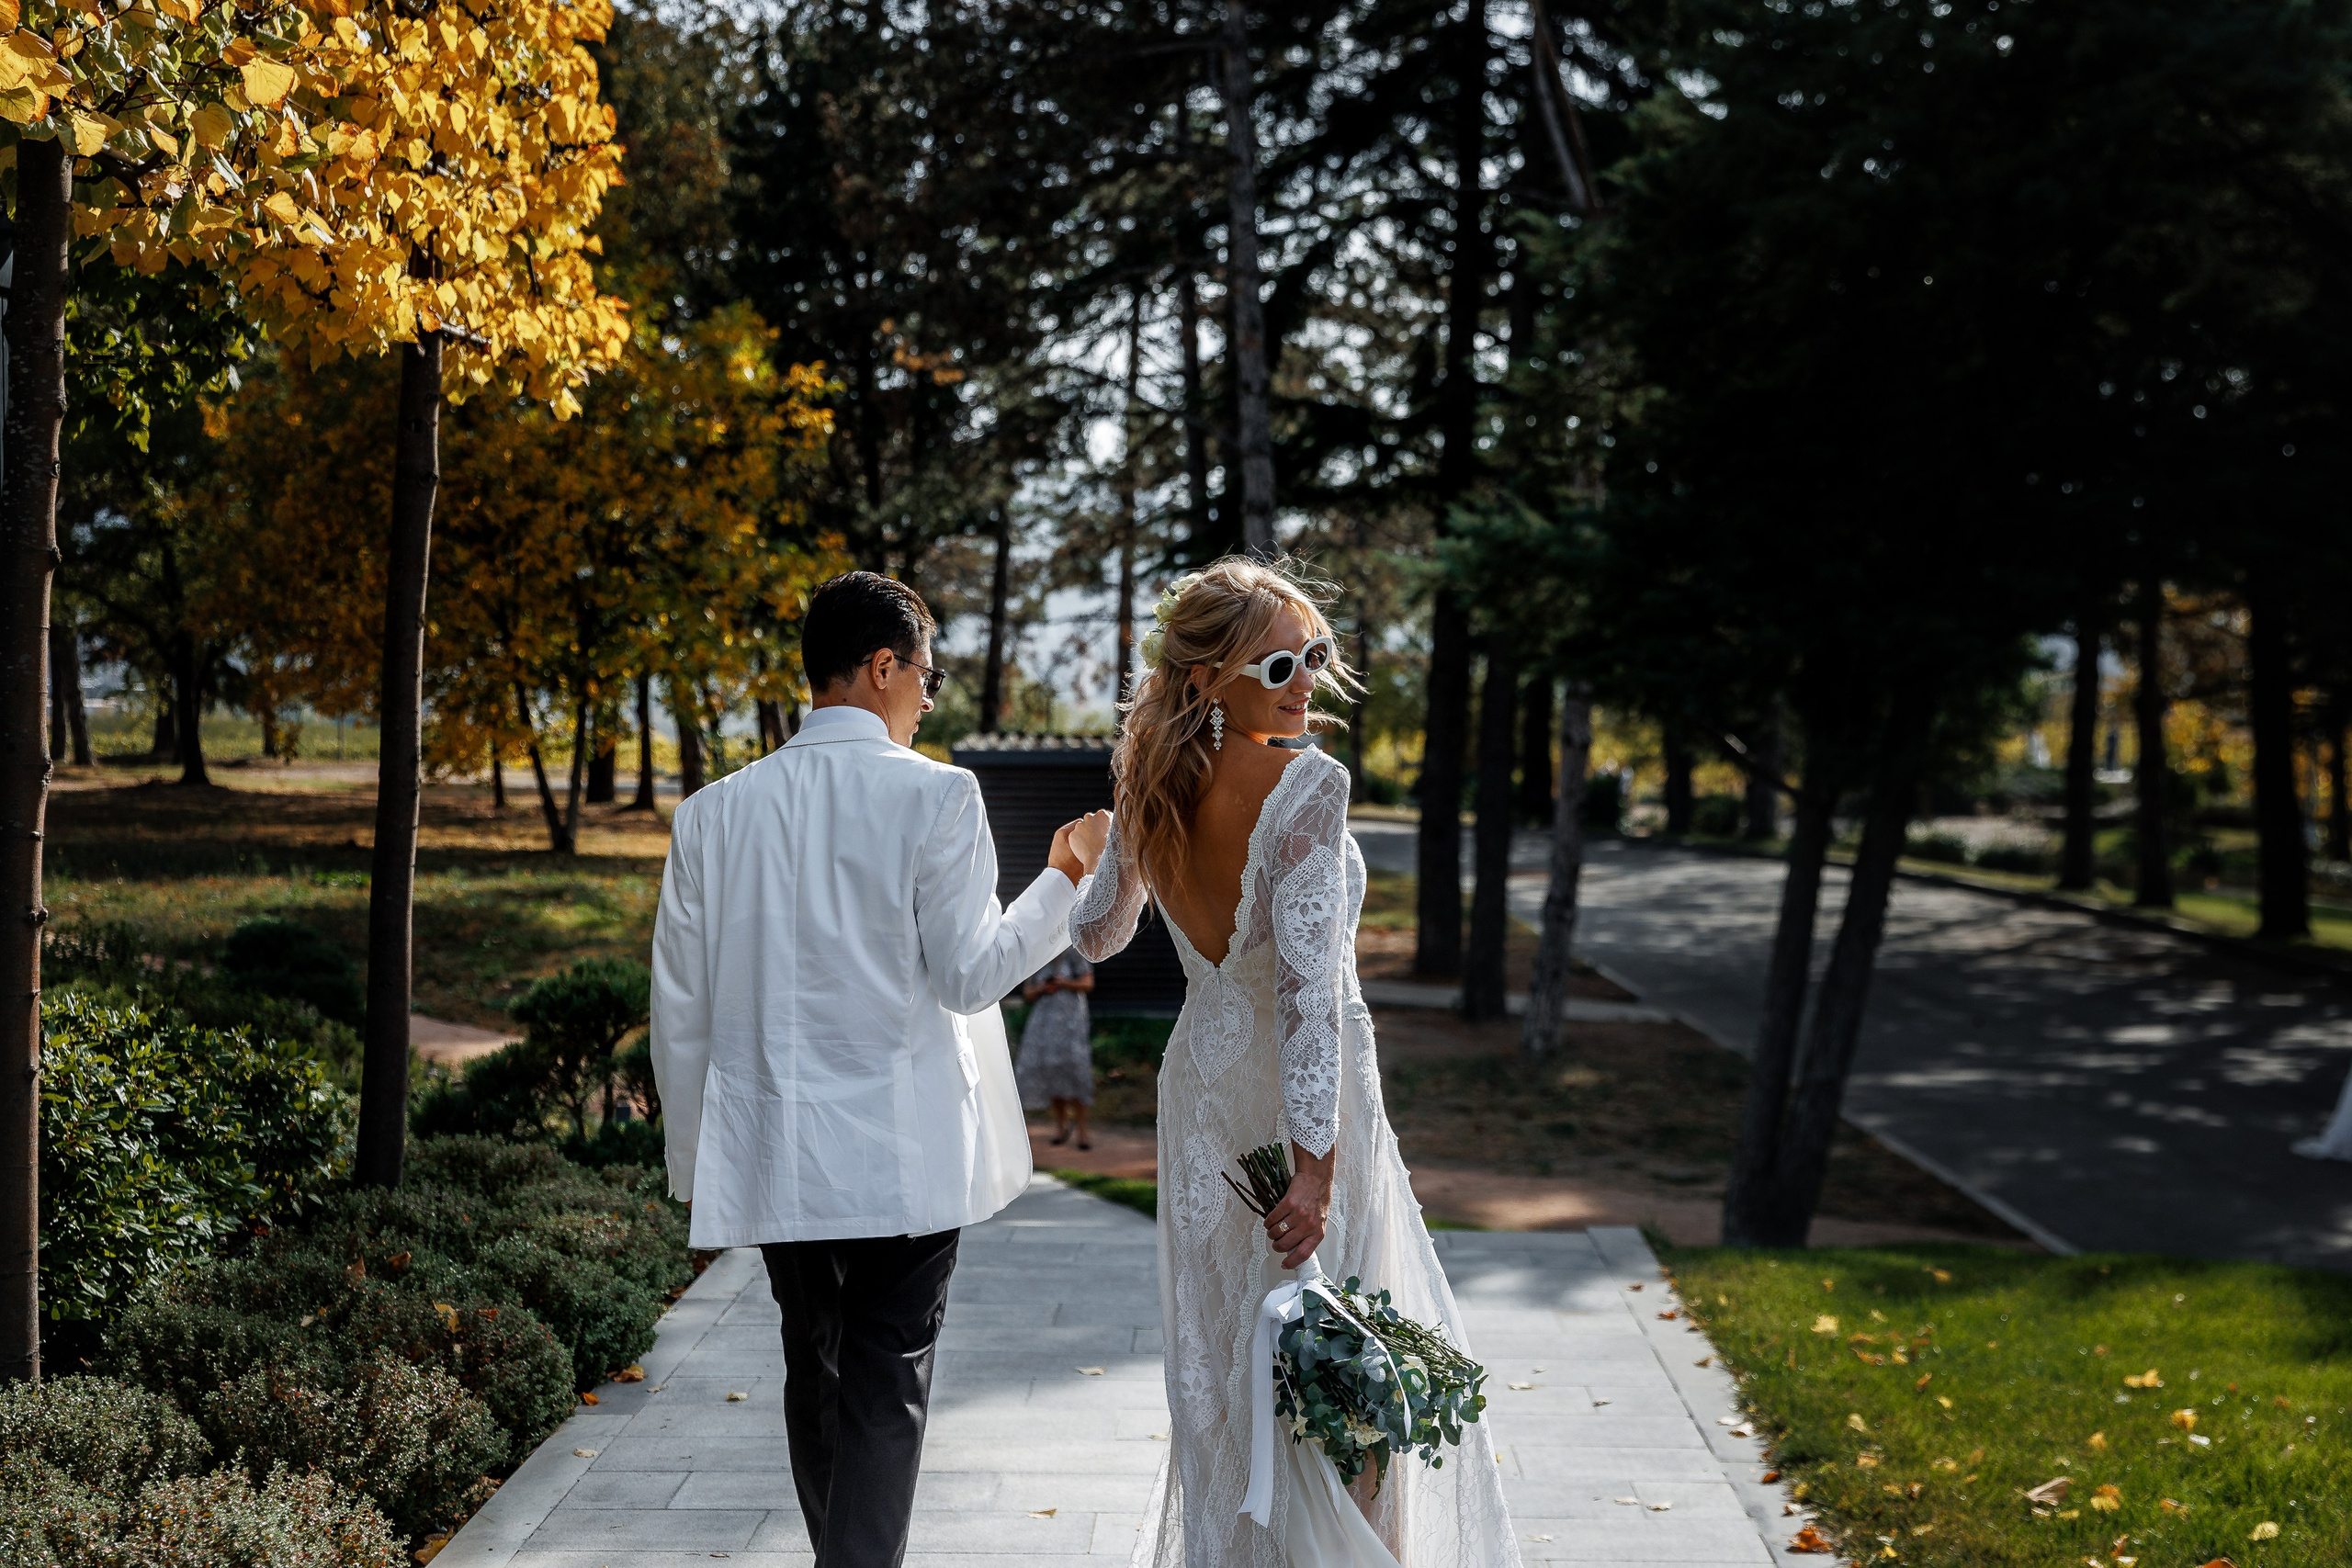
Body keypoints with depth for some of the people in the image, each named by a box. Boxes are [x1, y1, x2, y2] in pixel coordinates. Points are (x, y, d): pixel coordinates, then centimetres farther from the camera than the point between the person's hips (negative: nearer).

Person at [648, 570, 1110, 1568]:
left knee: (815, 1374, 19)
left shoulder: (715, 811, 2)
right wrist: (1065, 880, 3)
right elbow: (971, 975, -10)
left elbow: (680, 1013, 4)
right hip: (905, 1158, -4)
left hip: (774, 1159, 4)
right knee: (885, 1391, 3)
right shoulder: (934, 796, -11)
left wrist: (698, 1166, 14)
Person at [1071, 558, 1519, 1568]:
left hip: (1199, 1085, 7)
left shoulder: (1150, 795, -1)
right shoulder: (1308, 785, -21)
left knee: (1217, 1347, 18)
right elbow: (1306, 983, -28)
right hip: (1300, 1095, -6)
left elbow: (1094, 937, 14)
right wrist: (1314, 1161, -31)